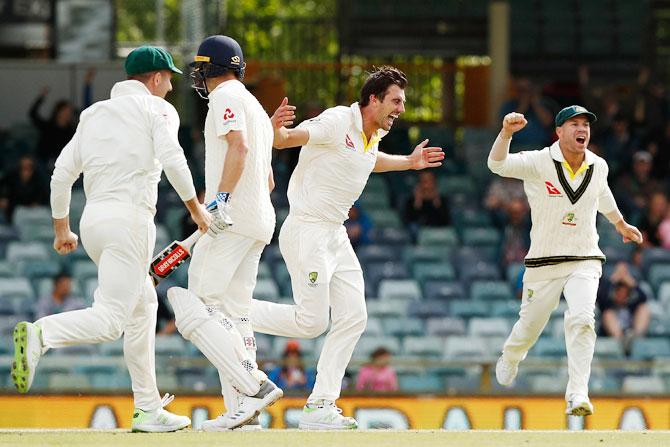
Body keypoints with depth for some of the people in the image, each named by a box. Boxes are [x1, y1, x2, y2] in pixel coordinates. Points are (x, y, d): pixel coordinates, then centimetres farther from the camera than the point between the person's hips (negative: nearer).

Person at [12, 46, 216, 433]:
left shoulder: (94, 113, 22)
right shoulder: (158, 109, 5)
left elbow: (62, 172, 16)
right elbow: (171, 158, -12)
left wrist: (62, 229, 23)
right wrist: (195, 207, -3)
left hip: (93, 220, 8)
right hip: (130, 218, -8)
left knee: (143, 304, 21)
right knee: (110, 319, -15)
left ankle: (148, 409, 18)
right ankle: (40, 335, -41)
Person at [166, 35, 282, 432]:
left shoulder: (225, 96, -4)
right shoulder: (257, 108, 25)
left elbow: (239, 146, -20)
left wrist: (221, 198, -28)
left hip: (233, 215, -10)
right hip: (261, 219, 10)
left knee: (195, 306, -11)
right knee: (233, 312, 9)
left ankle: (254, 383, -24)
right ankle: (242, 412, 2)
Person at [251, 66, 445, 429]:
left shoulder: (373, 136, 10)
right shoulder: (338, 121, -16)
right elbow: (285, 139, -26)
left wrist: (408, 163, 35)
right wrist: (275, 127, -48)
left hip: (336, 236, 9)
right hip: (306, 232, -9)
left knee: (353, 318, 3)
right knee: (311, 321, -11)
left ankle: (320, 407, 5)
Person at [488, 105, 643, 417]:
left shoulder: (598, 166, 2)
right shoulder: (538, 163, -12)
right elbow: (497, 164, -28)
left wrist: (620, 223, 39)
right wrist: (506, 133, -46)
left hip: (585, 260, 2)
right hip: (544, 263, -2)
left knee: (582, 318, -23)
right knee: (529, 327, 10)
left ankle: (578, 396, -25)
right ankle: (509, 359, 47)